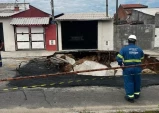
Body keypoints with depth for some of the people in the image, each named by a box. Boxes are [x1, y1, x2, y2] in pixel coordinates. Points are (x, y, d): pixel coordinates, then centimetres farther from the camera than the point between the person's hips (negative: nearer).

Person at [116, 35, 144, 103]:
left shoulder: (124, 49, -9)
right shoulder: (139, 49, 2)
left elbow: (119, 58, -15)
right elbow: (142, 58, 12)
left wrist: (121, 64, -1)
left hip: (128, 69, -3)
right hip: (137, 68, 3)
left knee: (129, 82, 4)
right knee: (137, 81, 18)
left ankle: (130, 96, 6)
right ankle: (137, 94, 33)